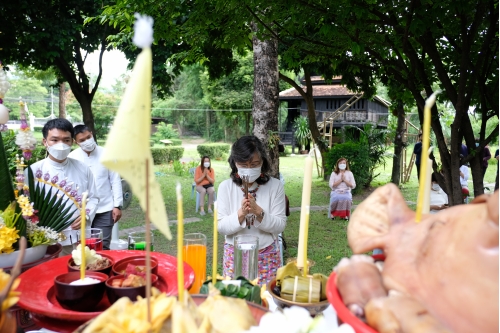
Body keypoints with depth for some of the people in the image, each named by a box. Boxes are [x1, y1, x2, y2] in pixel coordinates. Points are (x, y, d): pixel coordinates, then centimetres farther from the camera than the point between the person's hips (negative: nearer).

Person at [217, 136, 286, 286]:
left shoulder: (275, 185, -7)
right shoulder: (225, 187, -6)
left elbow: (280, 225, -8)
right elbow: (220, 226, -7)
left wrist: (259, 212, -23)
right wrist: (240, 214, -23)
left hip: (267, 256, 0)